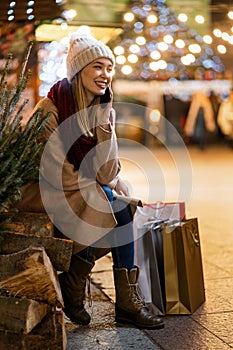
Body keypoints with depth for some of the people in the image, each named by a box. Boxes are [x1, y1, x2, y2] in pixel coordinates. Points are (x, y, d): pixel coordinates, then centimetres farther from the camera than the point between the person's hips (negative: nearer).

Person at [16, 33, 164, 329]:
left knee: (123, 208, -20)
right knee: (116, 210, -23)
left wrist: (104, 123, -17)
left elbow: (106, 174, -7)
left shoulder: (104, 110, 1)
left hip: (87, 193, 6)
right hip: (45, 193, -6)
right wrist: (102, 192, -15)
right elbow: (57, 174, -19)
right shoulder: (50, 110, -17)